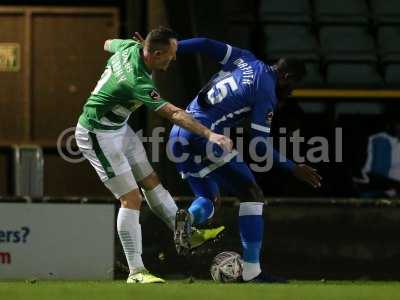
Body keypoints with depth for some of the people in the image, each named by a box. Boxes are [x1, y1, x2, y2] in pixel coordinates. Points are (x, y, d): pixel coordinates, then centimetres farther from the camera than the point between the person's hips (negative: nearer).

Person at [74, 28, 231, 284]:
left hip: (119, 128, 10)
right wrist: (209, 134, -41)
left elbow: (108, 44, 17)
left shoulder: (130, 47, -8)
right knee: (131, 198, -12)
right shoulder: (137, 81, -33)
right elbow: (174, 114, -37)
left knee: (151, 181, 15)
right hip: (98, 135, -10)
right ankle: (135, 271, -9)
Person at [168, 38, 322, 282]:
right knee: (252, 195, 0)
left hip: (178, 137, 8)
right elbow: (260, 147, -8)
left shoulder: (244, 59, 15)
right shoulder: (267, 94, -5)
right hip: (205, 134, -8)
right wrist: (294, 169, 2)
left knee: (208, 198, 21)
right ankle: (251, 270, -6)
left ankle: (189, 217, -15)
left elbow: (206, 45, 6)